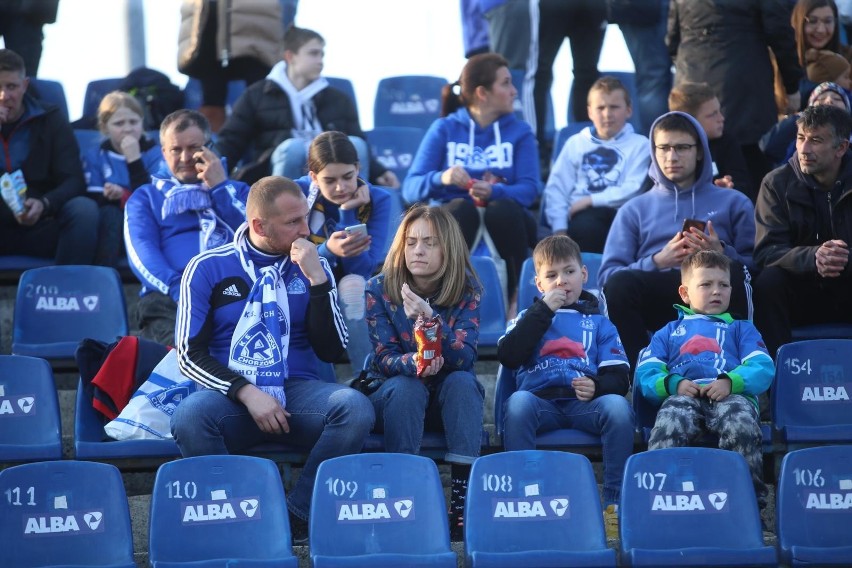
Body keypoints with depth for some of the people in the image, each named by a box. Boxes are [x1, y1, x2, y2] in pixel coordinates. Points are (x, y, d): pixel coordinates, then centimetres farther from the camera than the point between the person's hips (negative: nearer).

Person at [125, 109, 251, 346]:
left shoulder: (236, 190, 28)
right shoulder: (146, 197, 24)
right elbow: (142, 253, 4)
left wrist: (220, 187, 6)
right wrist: (180, 289, -15)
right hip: (169, 296, -1)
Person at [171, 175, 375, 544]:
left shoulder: (312, 267, 10)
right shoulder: (209, 268, 3)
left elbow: (331, 351, 3)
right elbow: (190, 355, -1)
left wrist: (317, 281, -8)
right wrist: (246, 393, -17)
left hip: (299, 390, 2)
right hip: (231, 395, -2)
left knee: (355, 407, -30)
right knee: (189, 417, -36)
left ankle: (296, 515, -20)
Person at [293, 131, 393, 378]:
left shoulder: (377, 200, -14)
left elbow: (361, 269, -22)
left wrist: (348, 211, -28)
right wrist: (328, 251, -40)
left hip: (358, 293, 0)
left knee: (352, 283, -33)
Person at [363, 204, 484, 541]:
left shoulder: (467, 289, -8)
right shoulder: (380, 289, -9)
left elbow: (465, 357, -20)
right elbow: (385, 358, -13)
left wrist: (430, 320, -39)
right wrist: (414, 363, -37)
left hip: (450, 399, 1)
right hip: (393, 396, -1)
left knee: (462, 381, -31)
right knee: (406, 386, -33)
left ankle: (463, 495, -36)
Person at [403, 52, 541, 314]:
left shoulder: (519, 131, 12)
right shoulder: (444, 129, 7)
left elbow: (529, 188, -4)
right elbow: (411, 189, -3)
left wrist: (494, 192, -26)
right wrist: (441, 178, -26)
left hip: (505, 223, 1)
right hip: (452, 221, -1)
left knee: (503, 208, -35)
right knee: (461, 207, -36)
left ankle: (519, 299, -28)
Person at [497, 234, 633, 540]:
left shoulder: (599, 323, 24)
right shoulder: (529, 318, 23)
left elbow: (619, 377, 11)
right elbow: (507, 357, 1)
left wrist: (597, 386, -14)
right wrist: (543, 310, 2)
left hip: (585, 403, 0)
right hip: (541, 400, 0)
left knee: (618, 406, -33)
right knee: (518, 402, -36)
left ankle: (614, 502, -29)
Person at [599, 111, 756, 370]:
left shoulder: (733, 203, 24)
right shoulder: (634, 210, 27)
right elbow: (608, 274, 12)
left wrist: (722, 254, -9)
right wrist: (659, 261, -4)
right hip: (656, 301, 1)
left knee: (732, 271, -36)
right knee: (619, 283, -33)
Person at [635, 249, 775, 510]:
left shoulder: (741, 329, 32)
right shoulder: (669, 332, 34)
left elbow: (763, 369, 13)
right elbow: (645, 374, 18)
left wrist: (730, 382, -9)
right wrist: (673, 384, -6)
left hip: (732, 395, 0)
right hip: (683, 397, 0)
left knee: (742, 424, -38)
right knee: (669, 425, -38)